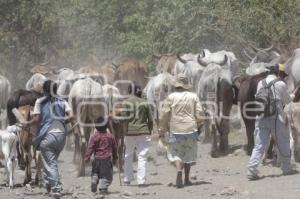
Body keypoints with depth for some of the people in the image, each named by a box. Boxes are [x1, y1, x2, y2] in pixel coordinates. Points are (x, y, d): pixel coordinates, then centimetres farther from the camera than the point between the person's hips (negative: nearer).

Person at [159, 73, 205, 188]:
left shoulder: (171, 97, -4)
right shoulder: (193, 97, 0)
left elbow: (164, 115, -4)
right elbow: (199, 114, -2)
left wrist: (162, 130, 6)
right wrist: (199, 126, 13)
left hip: (175, 130, -2)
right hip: (190, 129, 2)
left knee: (176, 153, 6)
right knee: (188, 153, 14)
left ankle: (179, 170, -22)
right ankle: (187, 179, 16)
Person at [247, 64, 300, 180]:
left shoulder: (260, 83, 9)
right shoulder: (280, 84, -5)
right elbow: (286, 100, 7)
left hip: (261, 118, 4)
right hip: (276, 118, -4)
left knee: (259, 145, 0)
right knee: (283, 144, 14)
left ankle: (252, 170, -13)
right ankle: (287, 168, 24)